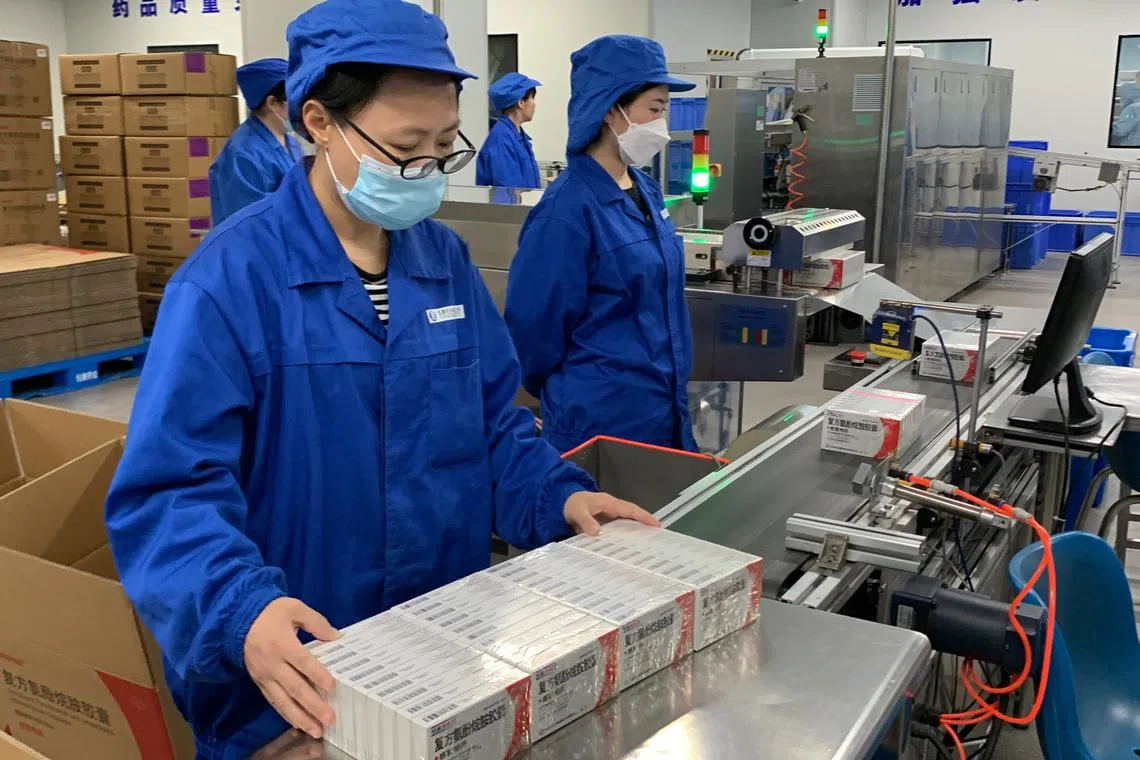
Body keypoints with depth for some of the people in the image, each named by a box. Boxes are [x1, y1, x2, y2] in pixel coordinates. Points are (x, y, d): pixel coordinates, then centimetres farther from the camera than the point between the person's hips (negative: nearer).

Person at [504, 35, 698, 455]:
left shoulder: (645, 190, 5)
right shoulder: (568, 208, -21)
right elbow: (536, 328, -16)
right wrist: (569, 397, 0)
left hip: (666, 411, 8)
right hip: (604, 422, -8)